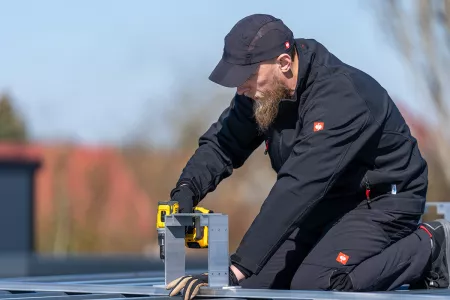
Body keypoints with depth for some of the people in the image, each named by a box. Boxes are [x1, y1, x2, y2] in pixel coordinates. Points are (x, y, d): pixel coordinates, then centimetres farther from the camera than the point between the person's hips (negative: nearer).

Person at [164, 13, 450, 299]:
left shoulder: (340, 99, -34)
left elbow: (297, 190, -41)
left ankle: (424, 247, -6)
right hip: (329, 199, 8)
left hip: (383, 198, -8)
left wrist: (236, 269, -45)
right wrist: (186, 189, -23)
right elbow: (222, 142, -1)